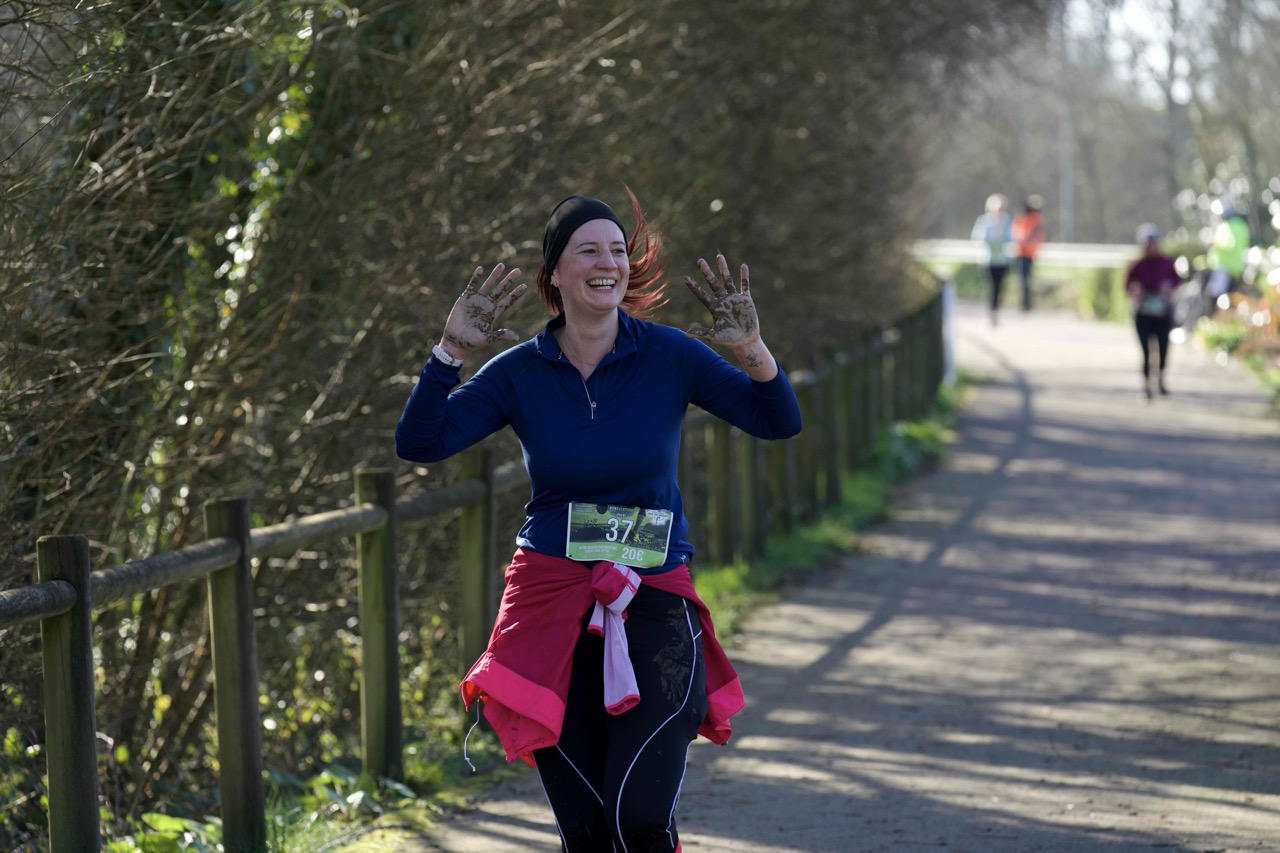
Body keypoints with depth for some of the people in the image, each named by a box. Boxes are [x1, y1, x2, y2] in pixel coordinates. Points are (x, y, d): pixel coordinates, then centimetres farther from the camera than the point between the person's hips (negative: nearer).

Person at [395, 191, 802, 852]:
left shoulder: (667, 355, 0)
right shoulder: (520, 371, 2)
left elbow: (779, 422, -3)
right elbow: (418, 443, -4)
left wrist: (751, 348, -20)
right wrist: (452, 348, -14)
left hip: (653, 605, -1)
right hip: (552, 605, 1)